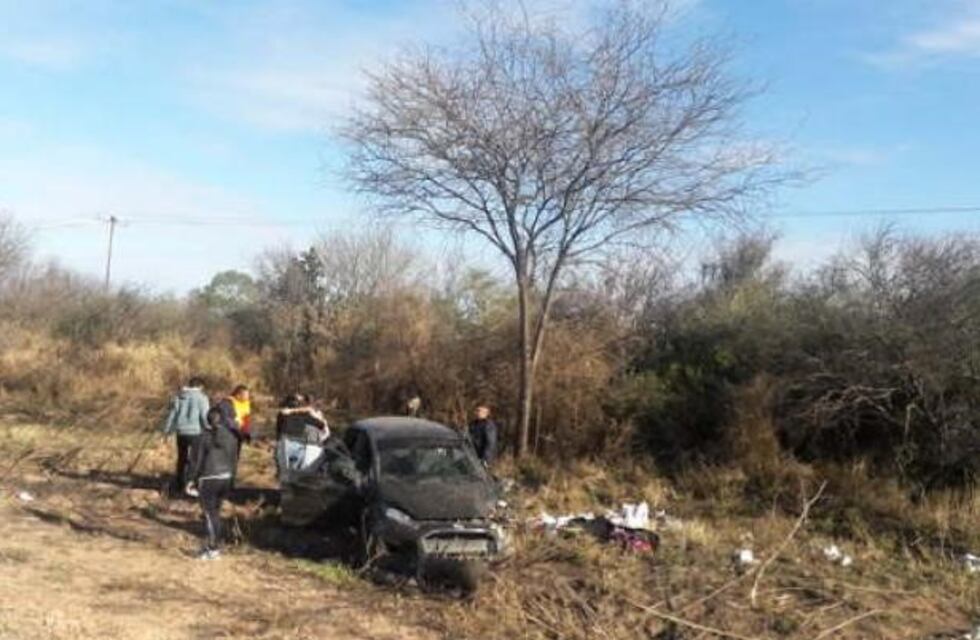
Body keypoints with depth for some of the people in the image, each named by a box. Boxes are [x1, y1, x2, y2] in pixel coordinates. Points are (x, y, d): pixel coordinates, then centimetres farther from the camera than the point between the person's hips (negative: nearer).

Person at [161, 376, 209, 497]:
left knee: (181, 459, 16)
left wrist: (167, 430, 19)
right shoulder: (201, 397, -6)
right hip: (195, 432, -5)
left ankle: (179, 485, 21)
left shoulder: (178, 396, 9)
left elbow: (171, 414, 11)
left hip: (181, 432, 5)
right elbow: (205, 417, -10)